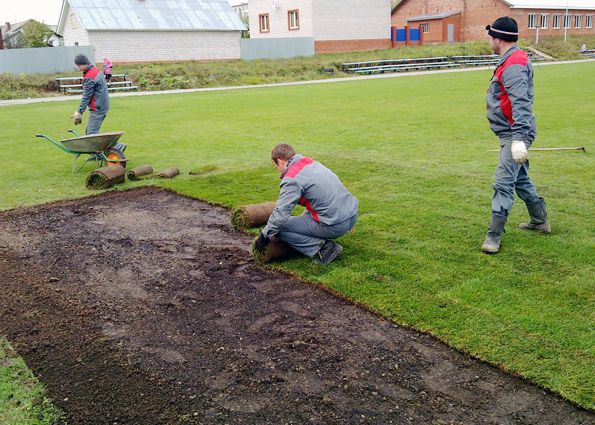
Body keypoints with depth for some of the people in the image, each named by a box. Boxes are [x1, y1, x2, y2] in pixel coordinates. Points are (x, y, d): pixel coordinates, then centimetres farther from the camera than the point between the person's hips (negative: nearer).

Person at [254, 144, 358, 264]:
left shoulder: (292, 179, -13)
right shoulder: (313, 163, 14)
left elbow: (280, 215, -16)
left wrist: (264, 235, 0)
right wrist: (303, 217, 38)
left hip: (335, 225, -9)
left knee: (280, 228, -2)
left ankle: (321, 249, -7)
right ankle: (323, 243, 15)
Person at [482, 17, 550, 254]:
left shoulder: (513, 65, -19)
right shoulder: (514, 60, 13)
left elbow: (520, 103, -29)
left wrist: (518, 139, -35)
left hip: (514, 135, -11)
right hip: (512, 134, 11)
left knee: (503, 183, -10)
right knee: (521, 179, 21)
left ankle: (493, 236, -6)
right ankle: (540, 222, 36)